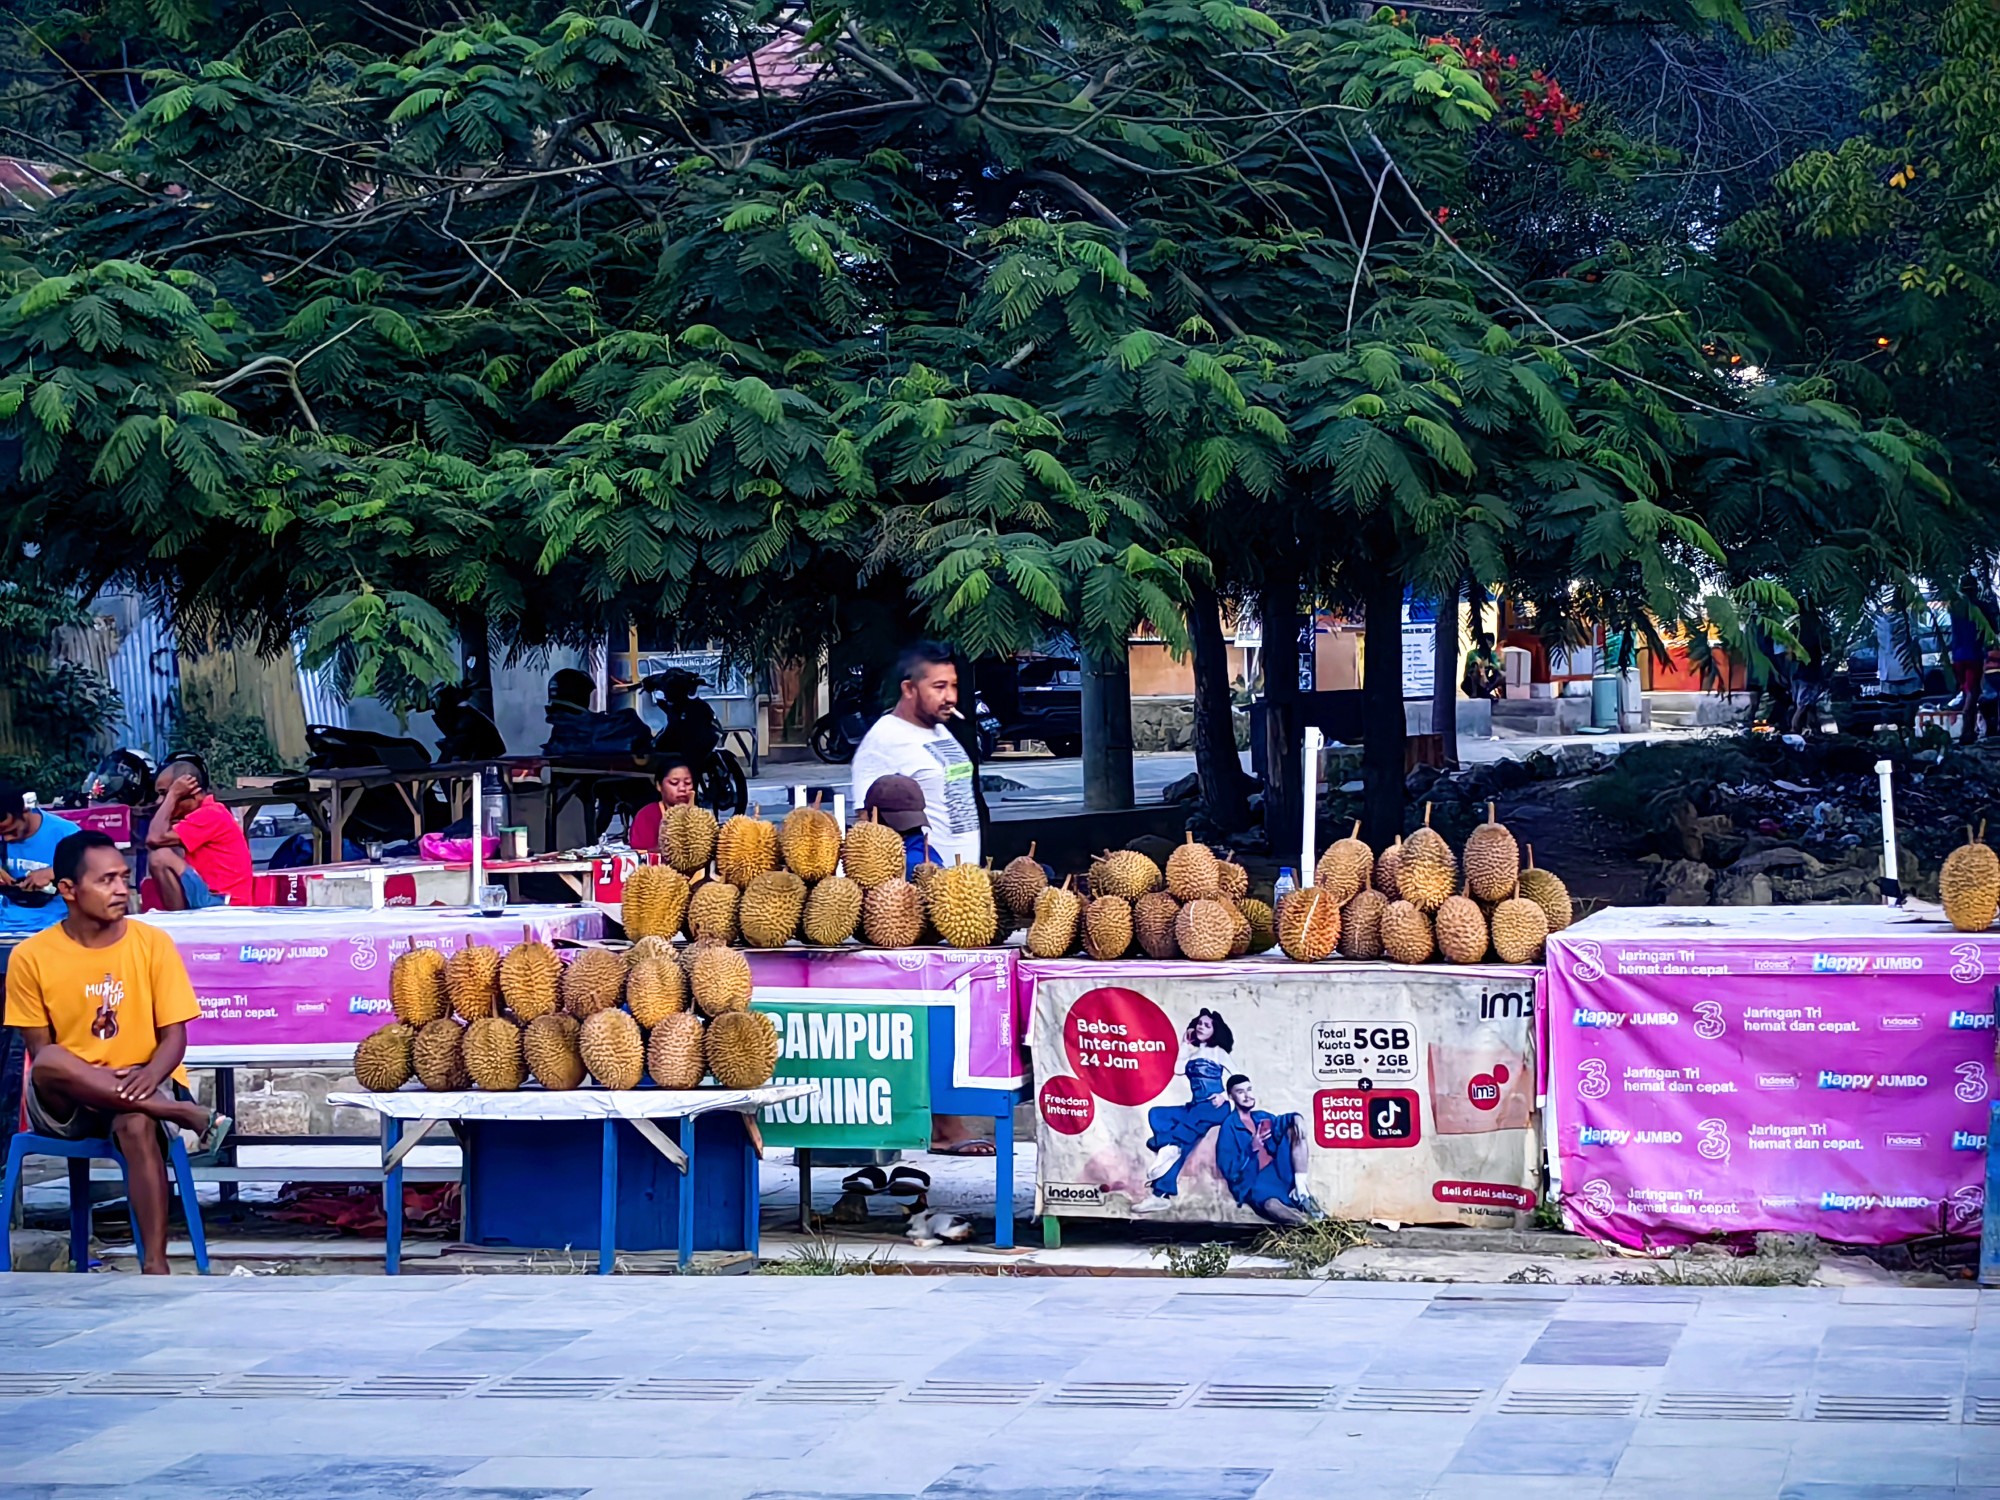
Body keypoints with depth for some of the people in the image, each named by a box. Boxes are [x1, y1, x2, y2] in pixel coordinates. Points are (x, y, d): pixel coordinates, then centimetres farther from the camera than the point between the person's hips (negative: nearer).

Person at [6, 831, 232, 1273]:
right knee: (48, 1067, -35)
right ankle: (184, 1114, -30)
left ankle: (155, 1266, -35)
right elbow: (40, 1049, -2)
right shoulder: (32, 956, -4)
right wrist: (88, 1075, -21)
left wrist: (149, 1076, -25)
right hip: (65, 1103, 1)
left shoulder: (153, 943, -3)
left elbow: (174, 1035, -3)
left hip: (139, 1087, -1)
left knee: (136, 1123, -37)